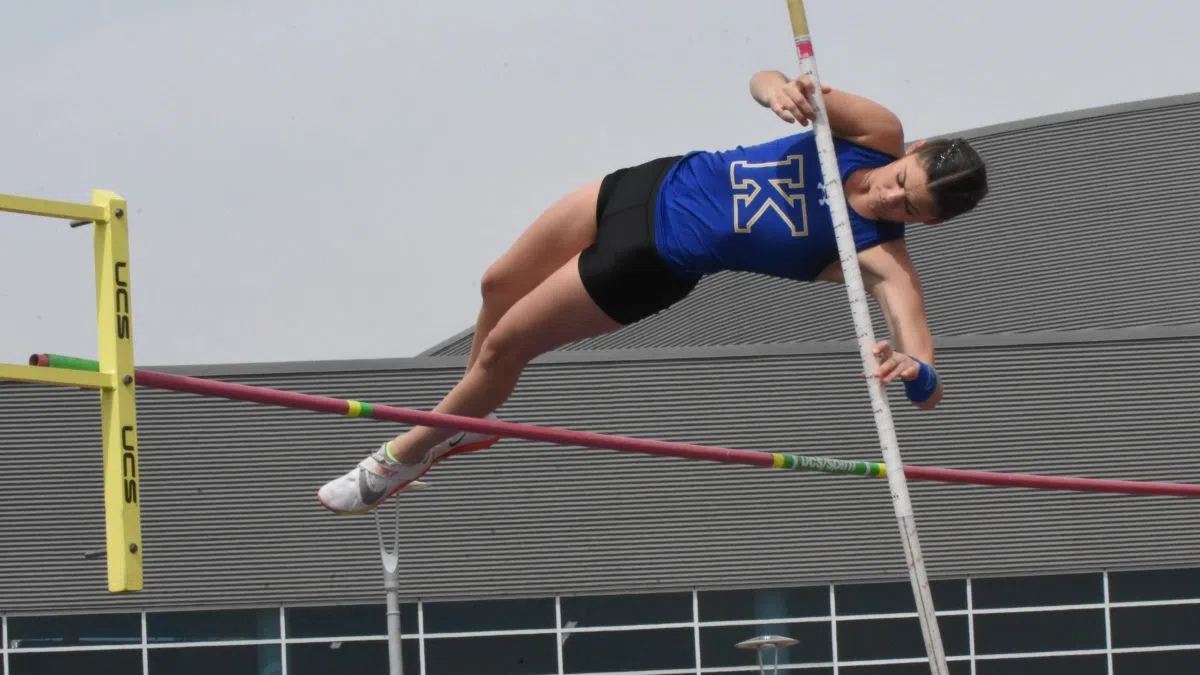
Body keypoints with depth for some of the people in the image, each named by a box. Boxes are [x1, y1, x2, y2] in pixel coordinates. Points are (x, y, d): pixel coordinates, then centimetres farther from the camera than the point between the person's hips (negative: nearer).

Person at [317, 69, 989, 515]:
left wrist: (914, 372, -63)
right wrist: (782, 88, -38)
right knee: (499, 289, 21)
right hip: (652, 185, 4)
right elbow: (765, 81, -13)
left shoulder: (881, 259, -28)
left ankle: (406, 456, 36)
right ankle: (467, 423, 51)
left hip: (653, 264, -4)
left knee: (503, 345, 7)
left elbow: (929, 387, -39)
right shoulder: (879, 133, -19)